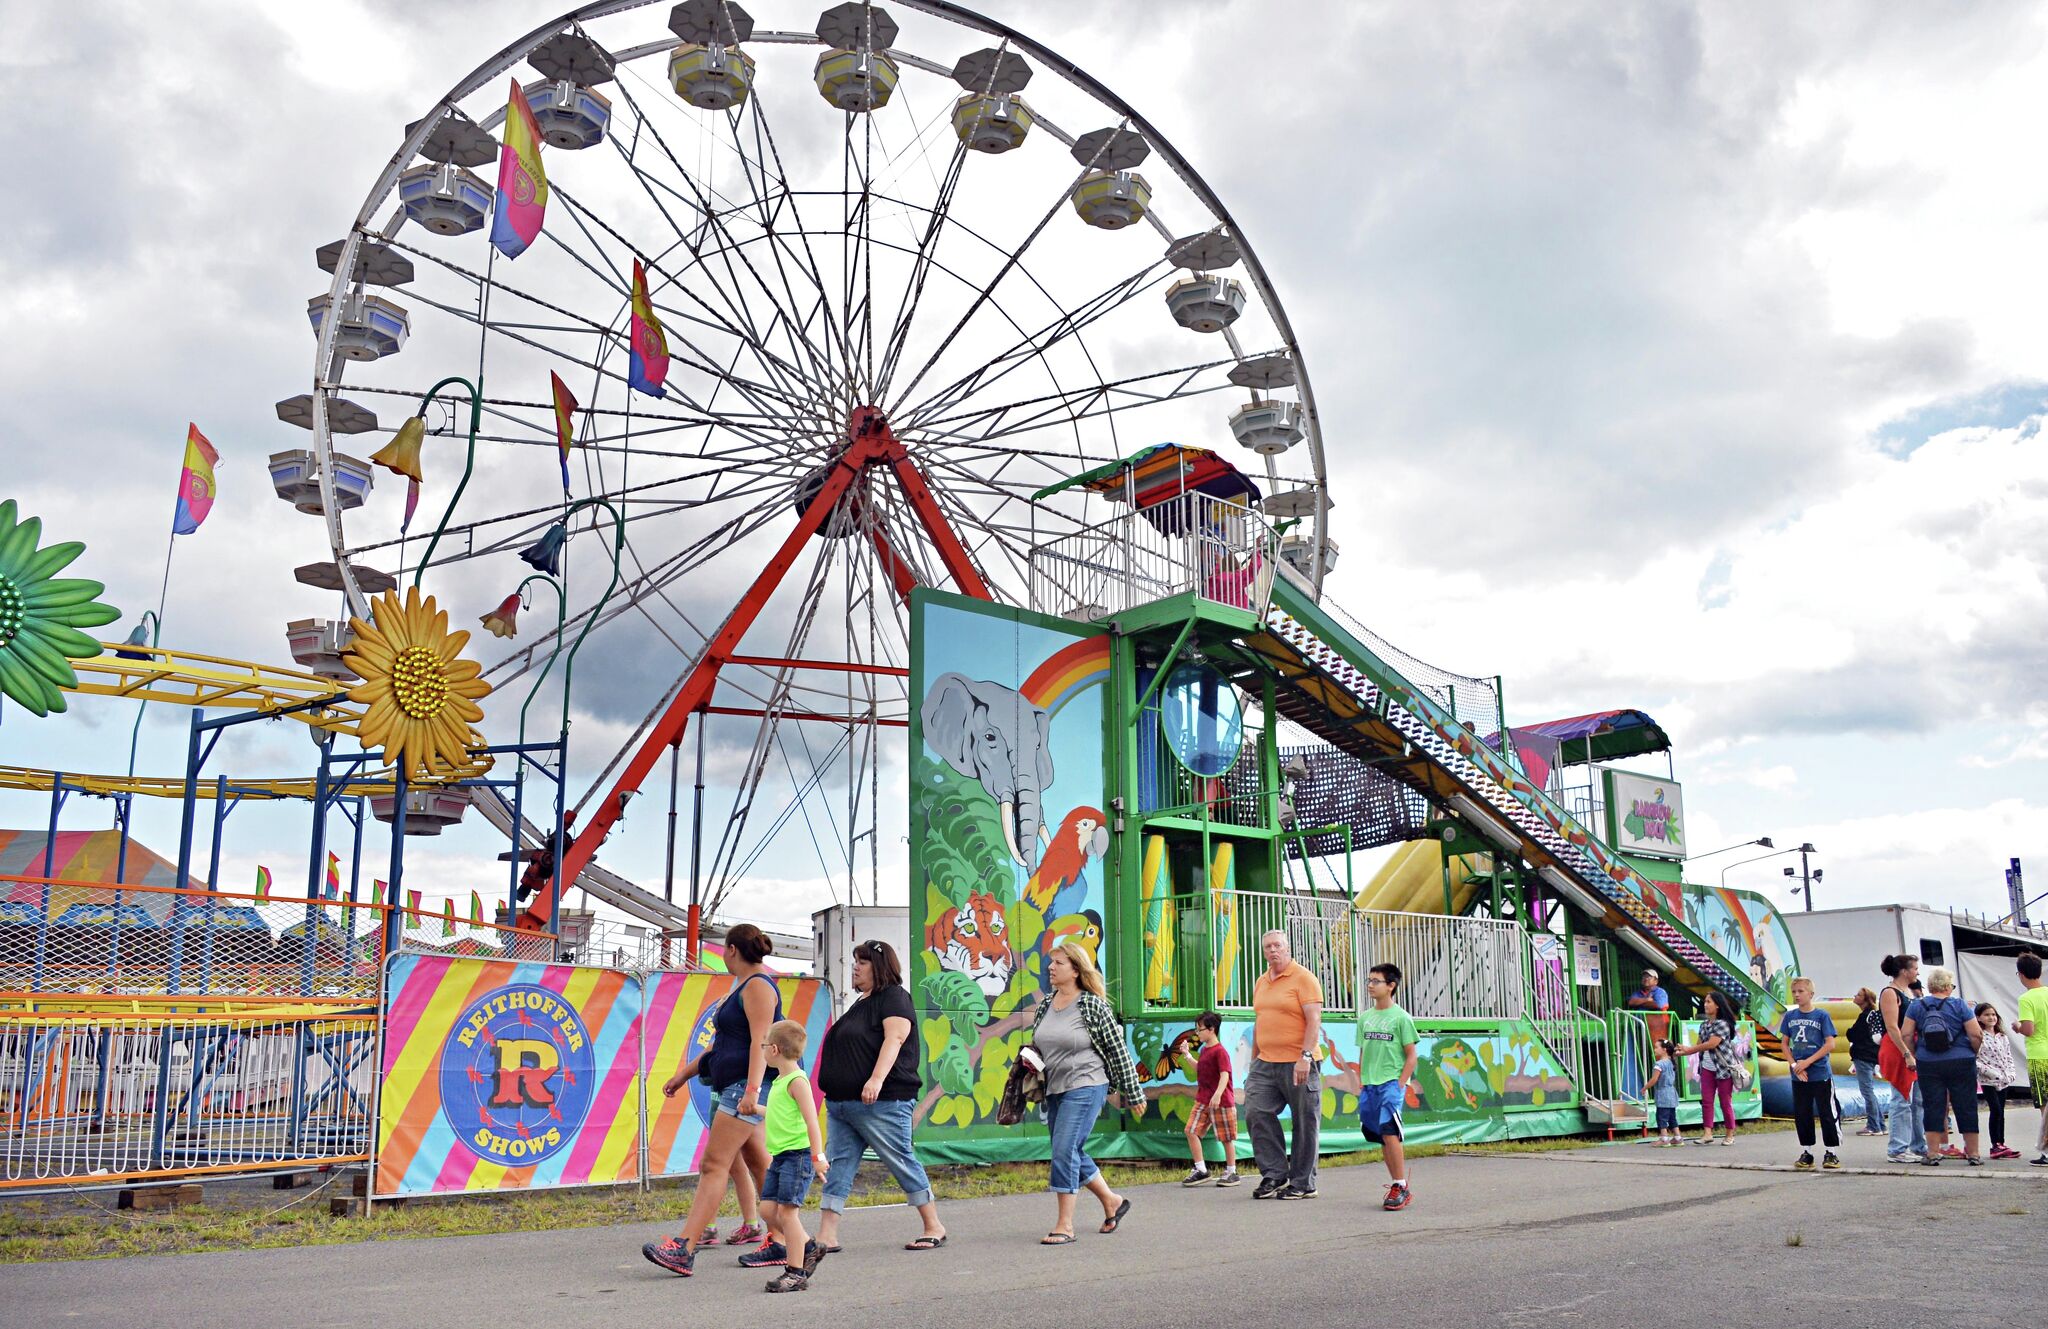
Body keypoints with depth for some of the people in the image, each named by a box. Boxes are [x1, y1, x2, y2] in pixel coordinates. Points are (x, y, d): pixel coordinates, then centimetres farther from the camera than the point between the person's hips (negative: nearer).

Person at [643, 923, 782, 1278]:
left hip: (746, 1087, -10)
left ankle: (684, 1249, -18)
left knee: (714, 1165, -14)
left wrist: (752, 1089, -30)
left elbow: (760, 1042, -21)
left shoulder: (758, 986, -10)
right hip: (735, 1089, 10)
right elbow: (721, 1042, 28)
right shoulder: (744, 987, 22)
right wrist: (685, 1073, 29)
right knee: (759, 1165, 11)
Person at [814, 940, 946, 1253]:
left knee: (901, 1162, -1)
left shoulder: (894, 997, -7)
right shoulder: (861, 1003, 20)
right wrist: (833, 1086, 24)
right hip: (840, 1102, 9)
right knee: (837, 1165, 4)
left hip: (879, 1102, -9)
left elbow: (894, 1039, -22)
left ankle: (934, 1228, 10)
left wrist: (876, 1079, -33)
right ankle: (826, 1237, 4)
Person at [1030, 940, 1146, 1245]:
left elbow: (1118, 1049, -7)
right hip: (1055, 1090, 7)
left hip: (1085, 1086, -7)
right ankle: (1112, 1201, 35)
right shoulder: (1045, 1005, 8)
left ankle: (1065, 1226, -3)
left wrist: (1133, 1093, -5)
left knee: (1064, 1150, -13)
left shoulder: (1093, 1005, -11)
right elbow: (1037, 1046, 22)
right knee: (1072, 1155, 14)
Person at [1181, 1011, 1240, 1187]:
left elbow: (1225, 1075, -24)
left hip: (1222, 1101, -8)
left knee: (1226, 1137, 4)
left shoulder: (1220, 1052, -15)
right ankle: (1201, 1170, 4)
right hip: (1202, 1100, 8)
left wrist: (1217, 1094, -35)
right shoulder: (1204, 1050, 12)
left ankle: (1231, 1172, 17)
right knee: (1191, 1131, -2)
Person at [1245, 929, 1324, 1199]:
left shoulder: (1303, 978, -6)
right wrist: (1254, 1059, 22)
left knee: (1305, 1123, 2)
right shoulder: (1261, 982, 16)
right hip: (1265, 1064, 7)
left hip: (1298, 1064, -7)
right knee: (1255, 1113, -3)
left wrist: (1305, 1056, -22)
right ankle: (1274, 1175, 8)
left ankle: (1303, 1184, 12)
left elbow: (1314, 1020, -13)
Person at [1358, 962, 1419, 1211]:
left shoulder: (1400, 1017, -4)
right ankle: (1398, 1186, 18)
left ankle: (1400, 1187, -10)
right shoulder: (1365, 1017, 12)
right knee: (1381, 1138, 8)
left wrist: (1400, 1085, -11)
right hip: (1370, 1086, 6)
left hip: (1392, 1082, -6)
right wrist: (1361, 1083, 10)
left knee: (1389, 1132, -17)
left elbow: (1411, 1056, -4)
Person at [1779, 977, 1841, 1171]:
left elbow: (1830, 1044, -9)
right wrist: (1795, 1065, -7)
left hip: (1821, 1074, -4)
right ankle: (1806, 1153, 18)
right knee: (1801, 1115, 8)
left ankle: (1831, 1154, 10)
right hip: (1798, 1076, 4)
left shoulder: (1822, 1015, -5)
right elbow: (1785, 1044, 8)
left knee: (1827, 1114, -1)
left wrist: (1807, 1062, -15)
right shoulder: (1790, 1016, 5)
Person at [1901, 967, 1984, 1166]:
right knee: (1966, 1107, 8)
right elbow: (1976, 1035, -7)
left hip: (1928, 1065, 1)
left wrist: (1912, 1056, 9)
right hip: (1961, 1063, -1)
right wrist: (1972, 1053, 10)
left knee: (1933, 1107, 4)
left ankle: (1933, 1153, 4)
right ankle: (1973, 1154, 14)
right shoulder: (1959, 1006, -3)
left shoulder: (1916, 1006, 2)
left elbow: (1906, 1034, -2)